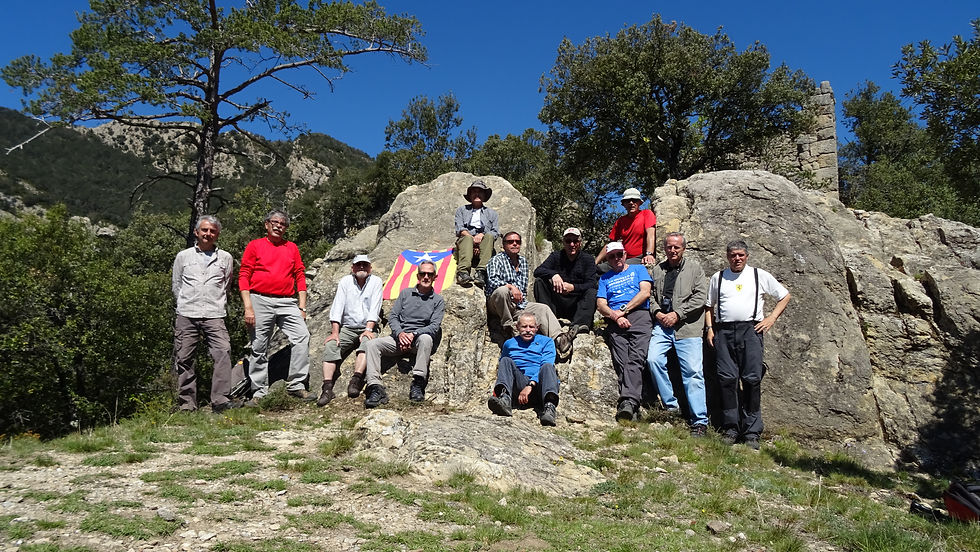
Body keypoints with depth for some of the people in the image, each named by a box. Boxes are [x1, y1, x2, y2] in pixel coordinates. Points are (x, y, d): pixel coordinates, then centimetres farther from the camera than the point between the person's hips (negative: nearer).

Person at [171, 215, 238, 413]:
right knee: (183, 358, 0)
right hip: (186, 315, 1)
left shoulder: (225, 258, 14)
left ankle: (220, 400, -19)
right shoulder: (183, 256, 14)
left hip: (214, 315, -1)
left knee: (223, 352, -19)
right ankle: (187, 403, 9)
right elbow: (175, 285, 20)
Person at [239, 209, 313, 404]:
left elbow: (300, 277, 14)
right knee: (259, 348, 1)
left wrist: (302, 307, 5)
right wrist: (248, 307, -7)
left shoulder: (292, 248, 15)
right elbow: (243, 277, 2)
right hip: (260, 302, -2)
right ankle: (259, 392, 11)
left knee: (302, 337, -15)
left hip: (287, 302, 2)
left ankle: (296, 385, -7)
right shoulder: (254, 246, 7)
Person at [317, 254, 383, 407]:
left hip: (367, 328, -1)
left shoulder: (376, 282, 3)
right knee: (330, 346, -24)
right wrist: (335, 332, -12)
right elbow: (337, 307, -1)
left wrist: (368, 330, -19)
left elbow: (374, 308, -6)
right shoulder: (345, 282, 7)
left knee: (367, 344, -33)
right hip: (347, 328, 2)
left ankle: (355, 381, -43)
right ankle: (327, 388, -32)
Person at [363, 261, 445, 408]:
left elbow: (434, 326, -4)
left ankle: (418, 385, -36)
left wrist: (413, 334, -19)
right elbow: (393, 317, 9)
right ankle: (376, 388, -31)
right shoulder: (405, 294, 16)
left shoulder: (438, 300, 8)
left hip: (419, 340, -3)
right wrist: (400, 333, -12)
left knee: (426, 338, -38)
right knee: (372, 344, -22)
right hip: (399, 337, 3)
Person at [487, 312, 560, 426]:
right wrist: (497, 388, 14)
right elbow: (500, 365, 35)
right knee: (506, 361, -20)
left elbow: (546, 366, -2)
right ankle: (504, 399, -47)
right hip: (520, 384, 2)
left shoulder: (546, 342, 16)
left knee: (547, 367, -31)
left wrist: (530, 385, -18)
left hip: (539, 385, -2)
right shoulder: (509, 344, 27)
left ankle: (549, 406, -56)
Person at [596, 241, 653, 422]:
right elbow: (600, 305, 14)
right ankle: (631, 411, -25)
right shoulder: (605, 278, 27)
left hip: (638, 315, -2)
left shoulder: (638, 269, 23)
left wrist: (624, 310, -3)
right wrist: (616, 316, -6)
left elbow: (645, 292, 7)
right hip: (615, 323, 2)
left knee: (635, 359, -23)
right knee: (621, 363, -16)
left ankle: (628, 401, -38)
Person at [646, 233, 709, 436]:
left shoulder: (694, 268, 10)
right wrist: (657, 313, -4)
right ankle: (671, 405, -6)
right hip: (662, 325, 3)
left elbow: (700, 296, 0)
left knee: (693, 371, -8)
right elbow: (650, 295, 16)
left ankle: (700, 421, -3)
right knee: (653, 359, -20)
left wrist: (677, 314, -9)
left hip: (687, 327, -2)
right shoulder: (657, 270, 18)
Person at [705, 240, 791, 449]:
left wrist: (771, 318, 7)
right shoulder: (718, 277, 17)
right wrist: (710, 328, 8)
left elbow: (784, 296, 19)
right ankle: (730, 427, 0)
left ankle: (752, 432, -3)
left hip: (750, 330, -1)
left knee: (752, 380, -8)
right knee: (727, 378, -7)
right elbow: (709, 305, 22)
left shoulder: (760, 275, 12)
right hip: (724, 331, 2)